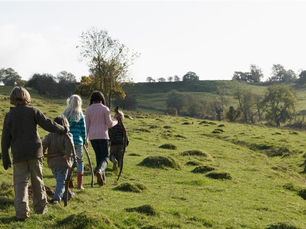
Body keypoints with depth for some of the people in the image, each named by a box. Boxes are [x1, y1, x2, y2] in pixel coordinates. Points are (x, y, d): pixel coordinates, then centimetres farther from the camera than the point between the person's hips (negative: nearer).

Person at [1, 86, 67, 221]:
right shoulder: (33, 111, -2)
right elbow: (48, 125, -5)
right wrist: (63, 130, 12)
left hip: (18, 154, 0)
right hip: (35, 152, 0)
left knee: (20, 182, 2)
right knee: (37, 180, 13)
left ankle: (22, 212, -8)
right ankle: (41, 207, 24)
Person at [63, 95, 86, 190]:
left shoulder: (64, 114, 1)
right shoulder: (80, 115, -2)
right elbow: (83, 129, 2)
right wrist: (84, 141, 12)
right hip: (77, 141, -2)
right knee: (79, 162, 6)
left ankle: (69, 183, 11)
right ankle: (79, 184, 2)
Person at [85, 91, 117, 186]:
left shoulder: (88, 109, 4)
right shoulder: (105, 109, -5)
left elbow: (86, 125, 4)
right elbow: (109, 124, -5)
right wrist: (115, 122, 17)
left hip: (92, 136, 4)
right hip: (102, 135, -4)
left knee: (98, 156, 14)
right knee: (105, 157, 2)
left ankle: (102, 178, 12)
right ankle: (99, 170, -29)